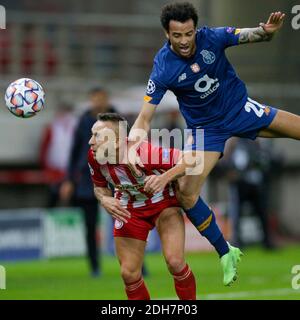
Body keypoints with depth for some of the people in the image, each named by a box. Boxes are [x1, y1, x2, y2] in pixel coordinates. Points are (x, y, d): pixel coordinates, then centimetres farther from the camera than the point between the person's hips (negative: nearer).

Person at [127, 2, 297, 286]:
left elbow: (251, 35, -12)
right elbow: (144, 117, -22)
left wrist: (266, 31, -37)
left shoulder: (211, 38, -20)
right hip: (206, 128, -1)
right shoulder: (163, 69, -24)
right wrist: (132, 146, -40)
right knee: (185, 193, -13)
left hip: (240, 108, 2)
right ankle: (226, 253, 7)